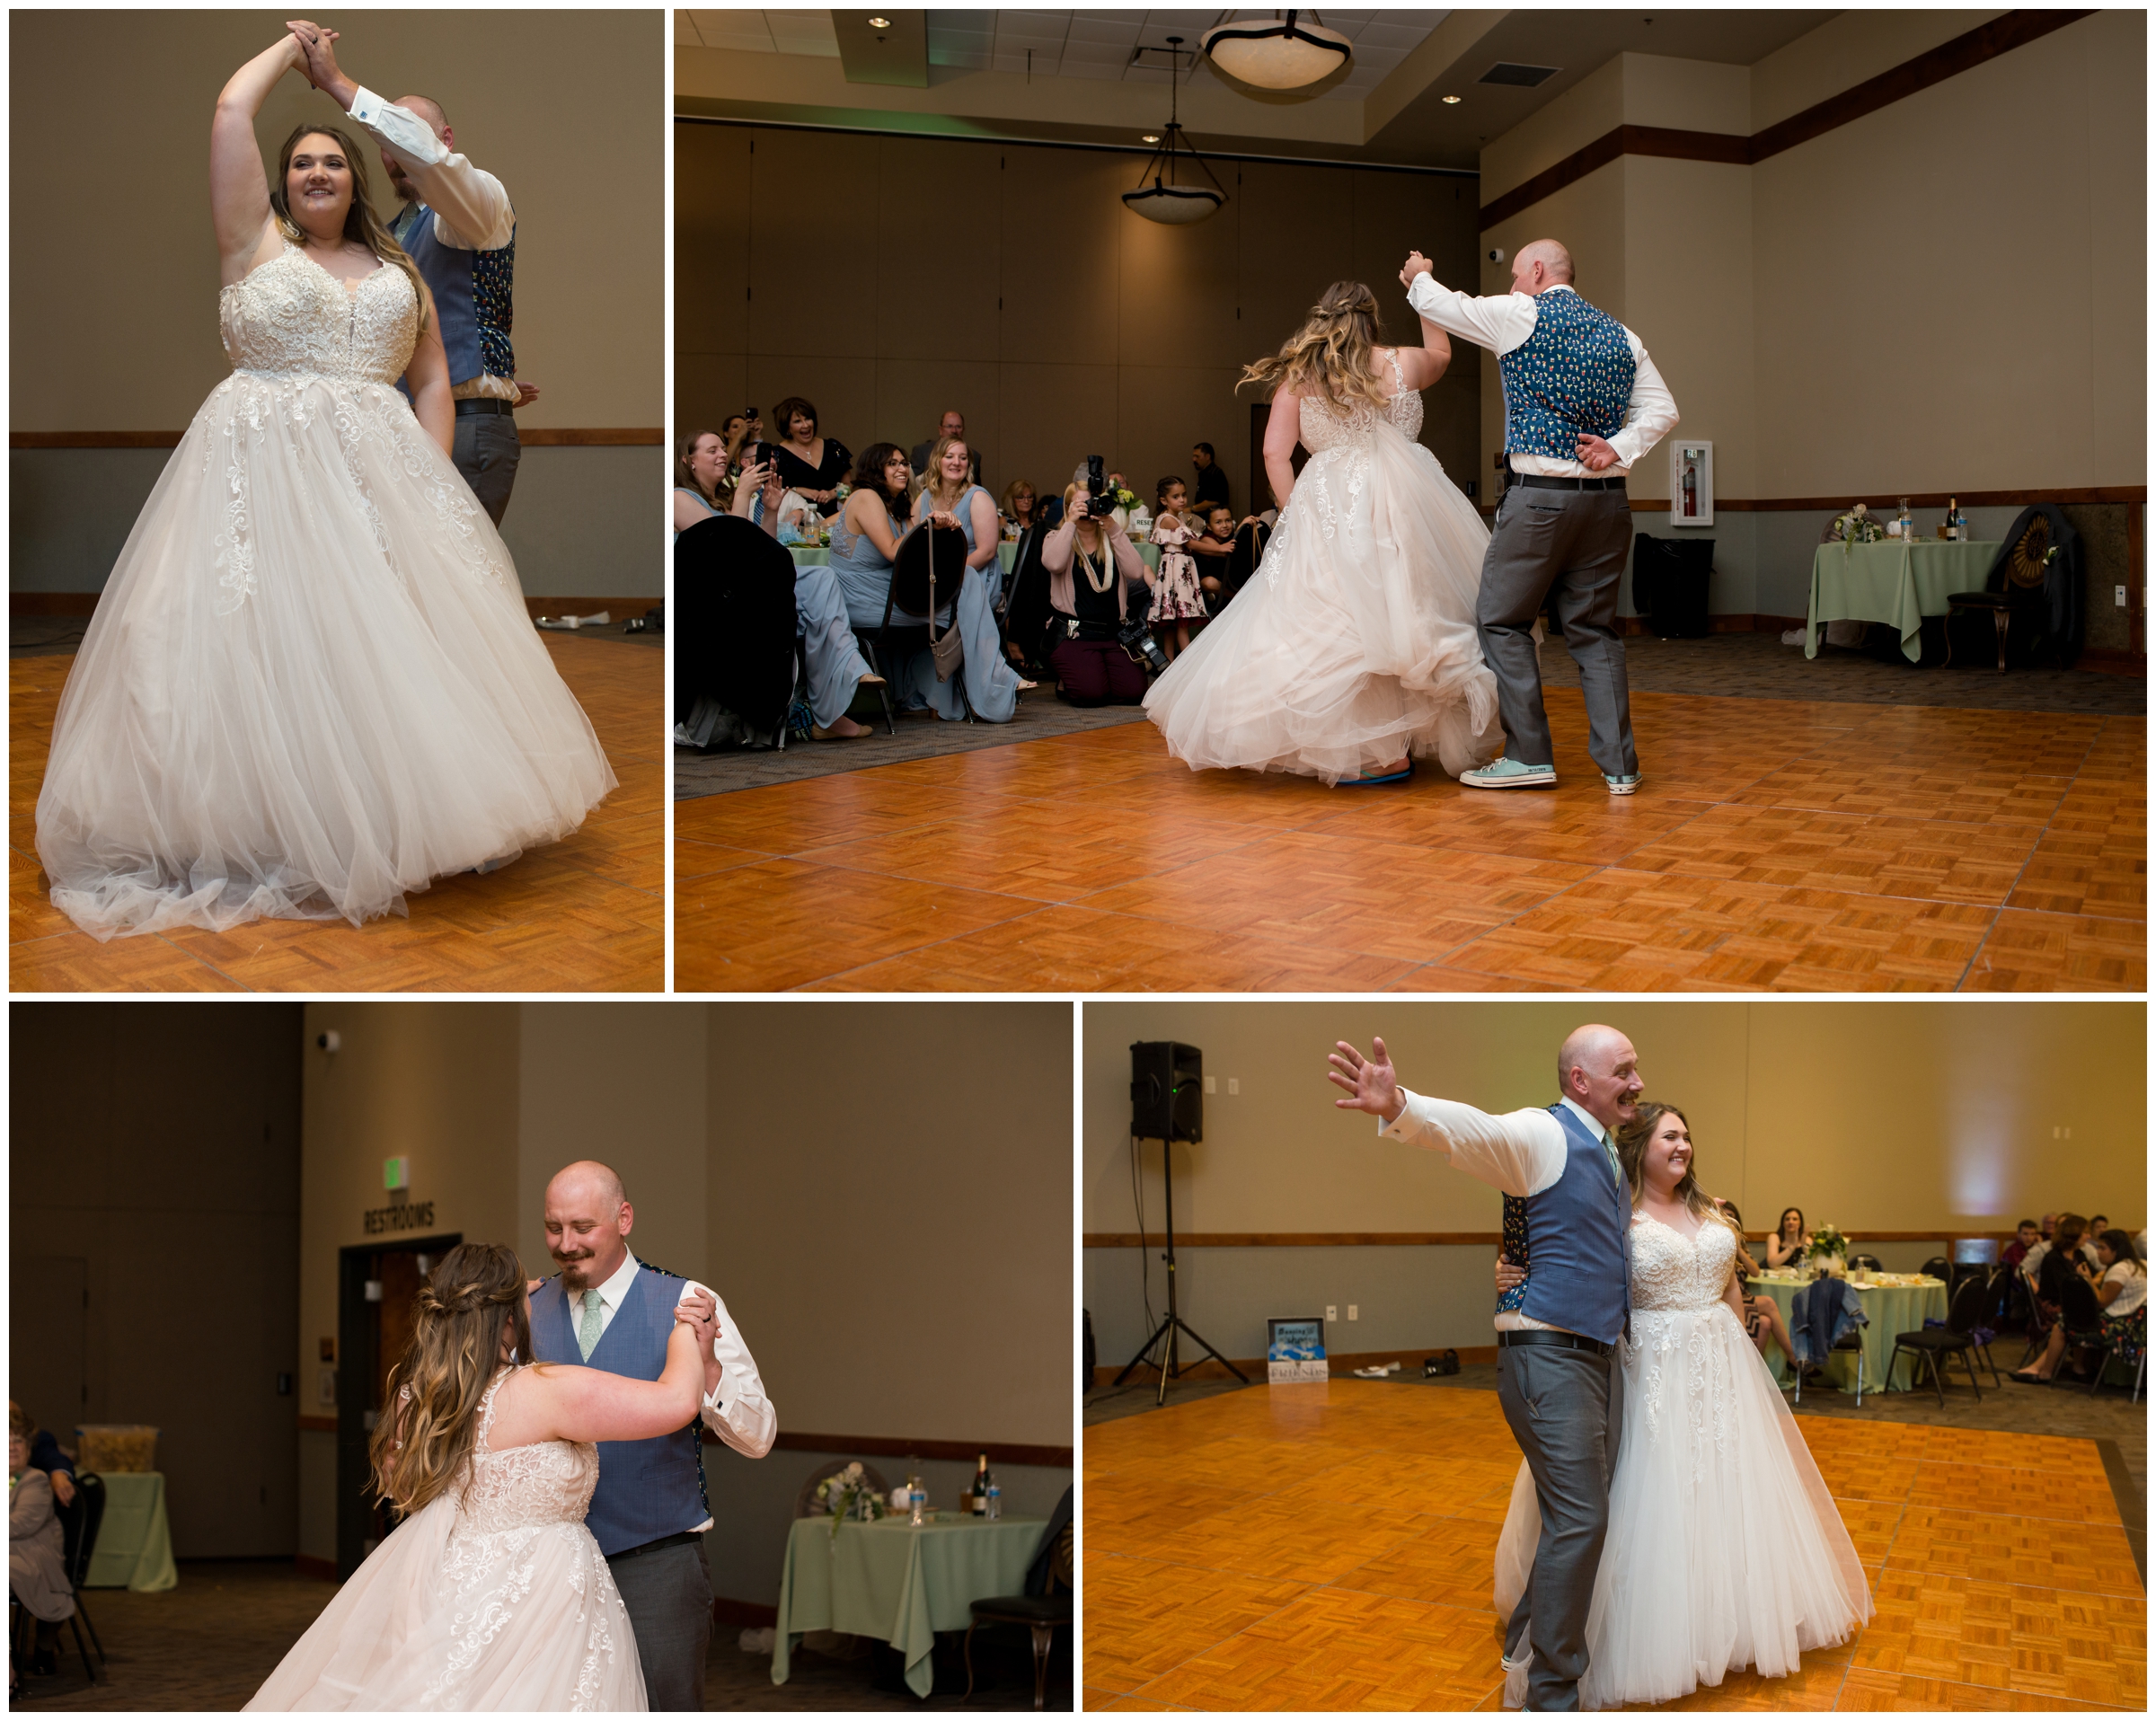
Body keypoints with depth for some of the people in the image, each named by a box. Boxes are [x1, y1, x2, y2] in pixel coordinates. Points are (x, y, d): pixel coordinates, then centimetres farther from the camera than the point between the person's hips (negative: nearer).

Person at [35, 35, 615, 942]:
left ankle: (394, 825, 4)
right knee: (277, 643, -10)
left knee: (403, 646, -4)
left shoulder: (397, 271, 19)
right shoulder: (257, 244, 9)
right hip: (266, 468, -3)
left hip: (382, 473, 4)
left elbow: (432, 377, 15)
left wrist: (431, 475, 0)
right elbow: (231, 108, 3)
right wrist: (291, 47, 19)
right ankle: (286, 842, -7)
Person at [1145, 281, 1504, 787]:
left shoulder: (1298, 376, 6)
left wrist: (1296, 513, 7)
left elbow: (1275, 452, 0)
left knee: (1345, 622, -1)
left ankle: (1381, 751, -4)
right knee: (1399, 619, 8)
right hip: (1403, 503, 1)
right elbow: (1441, 353, 32)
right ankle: (1402, 740, 12)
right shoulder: (1401, 364, 9)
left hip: (1330, 509, -1)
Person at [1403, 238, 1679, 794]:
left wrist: (1419, 278, 28)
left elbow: (1440, 306, 8)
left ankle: (1529, 756, -1)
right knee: (1594, 629, 10)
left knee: (1502, 622, 3)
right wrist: (1619, 447, -3)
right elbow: (1661, 411, 8)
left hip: (1540, 497, -6)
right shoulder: (1621, 336, 13)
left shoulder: (1520, 316, -3)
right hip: (1608, 499, 6)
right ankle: (1618, 763, 7)